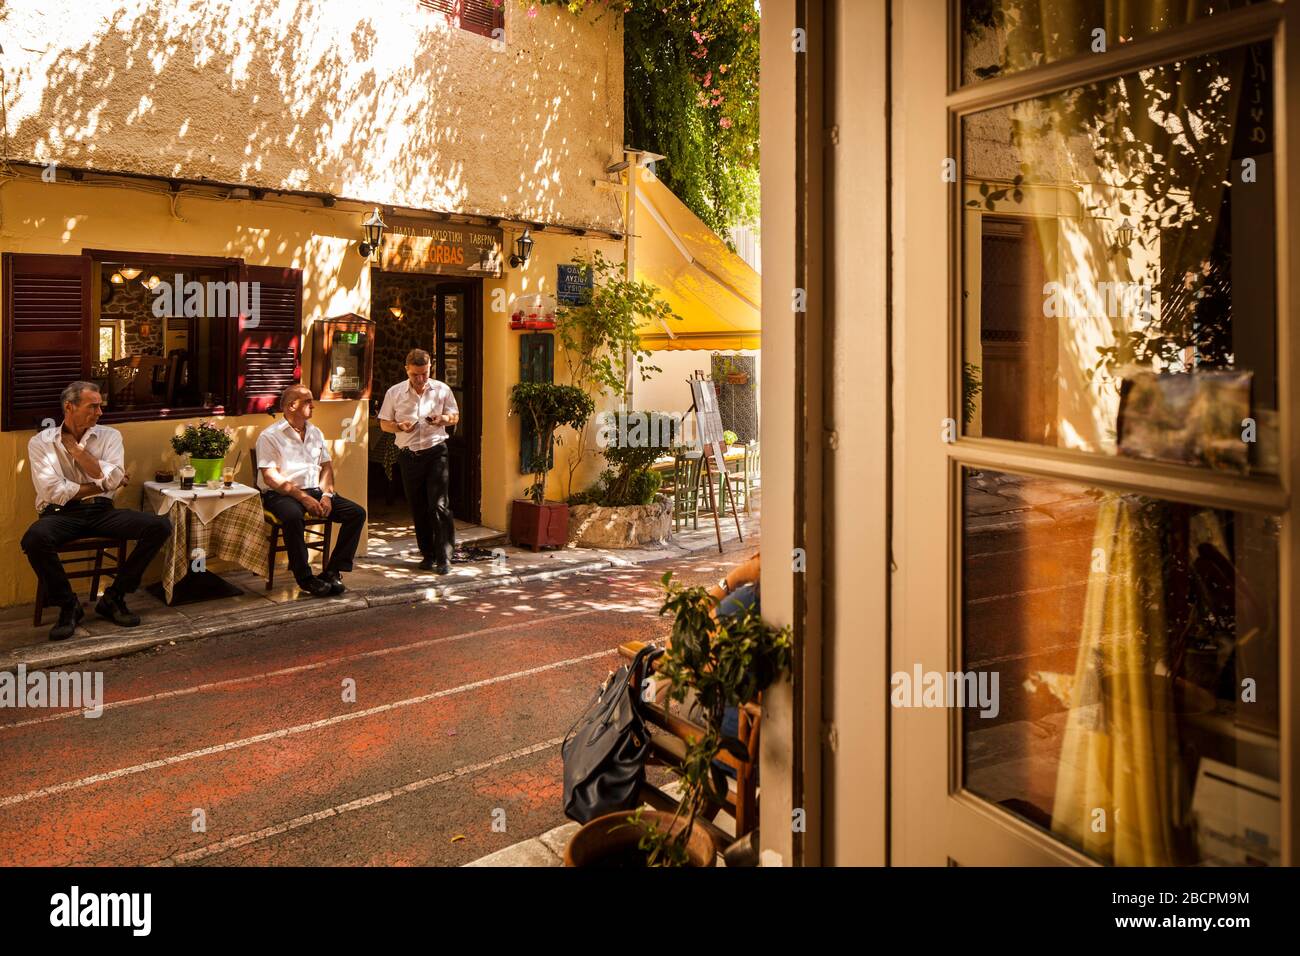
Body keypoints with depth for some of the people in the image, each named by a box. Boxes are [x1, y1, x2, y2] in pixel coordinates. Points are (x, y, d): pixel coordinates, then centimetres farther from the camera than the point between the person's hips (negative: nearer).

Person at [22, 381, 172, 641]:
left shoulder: (109, 435, 10)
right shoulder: (40, 442, 3)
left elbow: (112, 479, -7)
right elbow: (53, 492, -9)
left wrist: (76, 449, -4)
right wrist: (100, 486, -3)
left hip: (102, 511, 3)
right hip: (61, 514, -3)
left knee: (160, 526, -21)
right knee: (34, 539, -38)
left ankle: (113, 597, -5)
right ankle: (68, 605, -11)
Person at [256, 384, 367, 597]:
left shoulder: (315, 433, 18)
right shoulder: (270, 436, -3)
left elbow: (326, 466, 16)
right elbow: (271, 477, -11)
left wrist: (326, 494, -4)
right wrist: (303, 497, -18)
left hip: (315, 491, 6)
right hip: (281, 495, -6)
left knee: (357, 513, -14)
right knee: (293, 516, -40)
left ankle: (333, 572, -13)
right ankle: (305, 578, -26)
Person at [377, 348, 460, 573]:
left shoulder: (442, 390, 3)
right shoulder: (394, 393, 4)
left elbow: (455, 417, 12)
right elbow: (384, 423, 9)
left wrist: (443, 419, -11)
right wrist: (400, 426, -12)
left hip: (436, 451, -2)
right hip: (409, 454, 2)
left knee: (439, 505, -11)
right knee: (418, 508, 7)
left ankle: (444, 557, -6)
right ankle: (428, 555, 18)